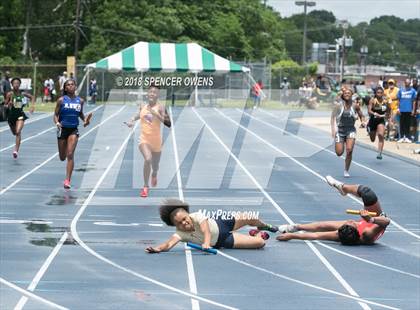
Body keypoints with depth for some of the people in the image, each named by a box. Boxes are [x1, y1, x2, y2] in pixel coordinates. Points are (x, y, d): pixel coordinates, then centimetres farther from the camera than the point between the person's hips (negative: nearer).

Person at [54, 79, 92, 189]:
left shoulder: (80, 101, 2)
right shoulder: (61, 100, -4)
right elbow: (56, 115, -1)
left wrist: (85, 120, -2)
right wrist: (57, 123, -21)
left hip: (74, 130, 0)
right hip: (63, 129, 0)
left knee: (70, 155, -13)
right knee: (62, 157, 8)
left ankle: (68, 180, -11)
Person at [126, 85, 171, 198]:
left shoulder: (160, 107, -10)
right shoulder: (143, 106, 2)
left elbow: (165, 121, -24)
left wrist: (154, 113, -34)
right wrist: (132, 120, 6)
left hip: (156, 140, 0)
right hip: (144, 139, 1)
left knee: (155, 166, 16)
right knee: (148, 159, -27)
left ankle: (154, 174, 57)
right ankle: (145, 187, -15)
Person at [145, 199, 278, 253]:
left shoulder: (197, 216, -32)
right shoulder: (180, 233, -31)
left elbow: (206, 231, -46)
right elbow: (169, 243, -47)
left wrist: (206, 243, -68)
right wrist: (158, 248, -69)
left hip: (221, 224, 1)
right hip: (222, 241, 0)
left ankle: (264, 226, 54)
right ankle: (259, 234, 34)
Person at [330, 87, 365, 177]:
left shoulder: (355, 105, -3)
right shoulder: (339, 105, -6)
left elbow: (361, 116, 10)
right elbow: (333, 117, -6)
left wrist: (363, 121, -12)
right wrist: (333, 129, -17)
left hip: (351, 130, 0)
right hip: (340, 130, 0)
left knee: (349, 150, -18)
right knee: (339, 153, -3)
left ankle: (346, 171, -1)